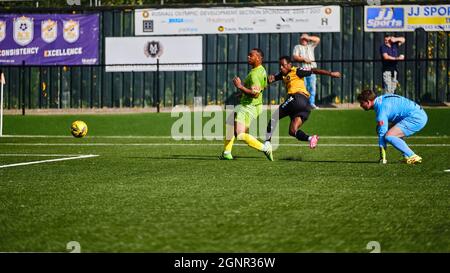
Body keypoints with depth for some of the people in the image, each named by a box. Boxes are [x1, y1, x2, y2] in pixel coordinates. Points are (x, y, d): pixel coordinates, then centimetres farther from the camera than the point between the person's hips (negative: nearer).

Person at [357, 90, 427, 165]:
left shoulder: (381, 107, -16)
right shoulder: (381, 99, 11)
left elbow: (382, 132, -15)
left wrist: (382, 158, -11)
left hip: (416, 118, -10)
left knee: (389, 136, -19)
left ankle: (413, 157, -14)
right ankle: (407, 156, 11)